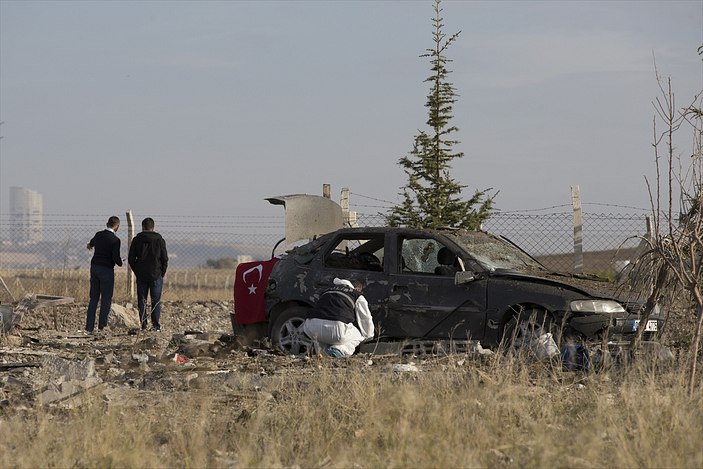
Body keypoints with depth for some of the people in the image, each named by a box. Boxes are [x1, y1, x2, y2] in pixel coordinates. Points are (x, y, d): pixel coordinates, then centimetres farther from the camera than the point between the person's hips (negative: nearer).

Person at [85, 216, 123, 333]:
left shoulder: (99, 235, 7)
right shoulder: (115, 240, -13)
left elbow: (92, 242, 31)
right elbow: (116, 258, -19)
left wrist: (90, 244, 57)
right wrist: (120, 263, 6)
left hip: (94, 267, 6)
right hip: (107, 270, -6)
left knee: (93, 298, 9)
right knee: (106, 299, 0)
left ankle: (89, 327, 8)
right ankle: (102, 326, -4)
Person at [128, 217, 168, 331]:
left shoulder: (137, 239, 2)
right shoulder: (159, 239, -1)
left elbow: (131, 258, 2)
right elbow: (165, 259, -1)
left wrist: (136, 271, 12)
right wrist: (162, 273, 9)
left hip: (141, 275, 1)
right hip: (156, 275, -1)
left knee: (142, 300, 6)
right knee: (156, 300, 3)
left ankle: (143, 326, 1)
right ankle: (156, 325, -4)